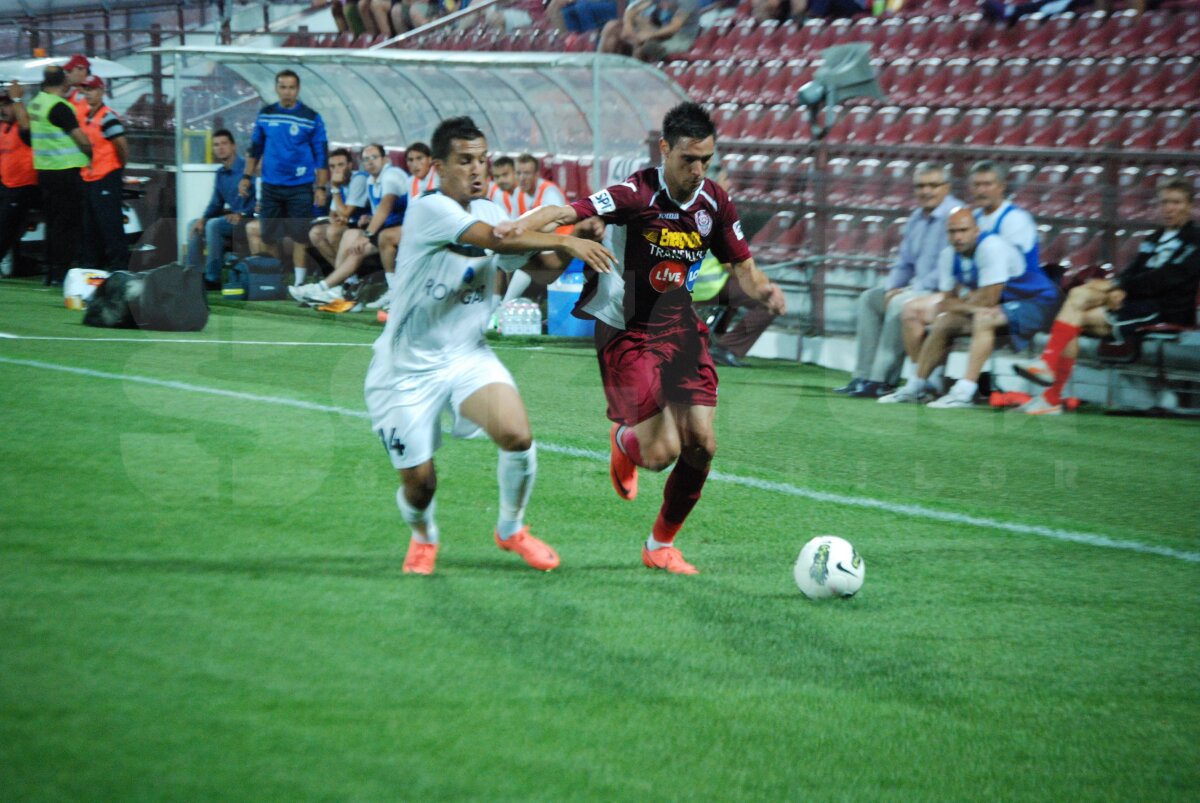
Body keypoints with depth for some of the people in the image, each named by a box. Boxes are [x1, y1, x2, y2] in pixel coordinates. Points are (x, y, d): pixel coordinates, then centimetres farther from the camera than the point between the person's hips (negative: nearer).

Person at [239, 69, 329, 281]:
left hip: (300, 187, -3)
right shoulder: (265, 114, 5)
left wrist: (321, 187, -6)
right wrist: (247, 176, 9)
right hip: (270, 185, 3)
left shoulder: (311, 118, -4)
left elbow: (321, 155, -2)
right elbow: (255, 148, 14)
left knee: (299, 236, -3)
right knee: (268, 235, 7)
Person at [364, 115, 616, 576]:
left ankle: (512, 529, 5)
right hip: (408, 367, -5)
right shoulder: (430, 209, -17)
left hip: (468, 355, 5)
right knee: (419, 483, -1)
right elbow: (496, 238, -30)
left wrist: (573, 247, -11)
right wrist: (564, 241, -29)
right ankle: (423, 537, 36)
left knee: (517, 434, -22)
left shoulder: (488, 211, 8)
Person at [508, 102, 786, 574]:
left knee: (700, 443, -5)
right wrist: (517, 228, -50)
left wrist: (762, 289, -14)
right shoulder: (638, 195, -20)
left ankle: (662, 544, 17)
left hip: (679, 327, 5)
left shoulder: (714, 203, -1)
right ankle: (624, 441, 26)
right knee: (662, 453, -13)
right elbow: (568, 213, -31)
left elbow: (742, 268, 9)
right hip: (627, 334, -5)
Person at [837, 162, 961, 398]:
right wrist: (891, 289, 5)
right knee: (869, 298, 8)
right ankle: (864, 376, -2)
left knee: (900, 304, -31)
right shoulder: (917, 217, 15)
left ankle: (883, 380, -29)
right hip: (919, 289, 10)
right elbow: (903, 263, 24)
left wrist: (914, 290, -20)